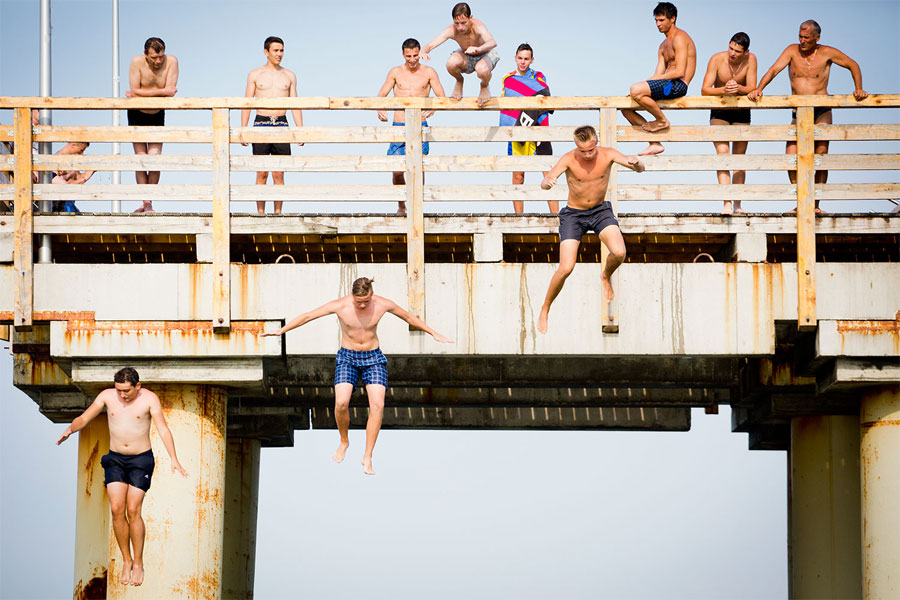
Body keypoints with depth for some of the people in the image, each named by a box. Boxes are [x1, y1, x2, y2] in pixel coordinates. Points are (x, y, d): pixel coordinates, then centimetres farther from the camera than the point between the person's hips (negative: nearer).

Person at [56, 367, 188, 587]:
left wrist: (174, 459, -31)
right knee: (117, 509, -9)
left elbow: (163, 430, -19)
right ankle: (126, 561, 6)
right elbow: (84, 418, -2)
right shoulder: (107, 396, -5)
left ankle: (138, 563, 2)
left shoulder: (150, 399, -13)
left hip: (141, 460, -3)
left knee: (133, 510, -11)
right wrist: (69, 430, -25)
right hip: (115, 459, 3)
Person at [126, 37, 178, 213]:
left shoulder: (171, 61, -16)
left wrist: (142, 94, -23)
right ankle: (145, 202, 3)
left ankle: (149, 202, 3)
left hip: (157, 115, 0)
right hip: (137, 115, 0)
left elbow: (171, 91, -23)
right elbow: (135, 91, -24)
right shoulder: (137, 62, -18)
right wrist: (161, 91, -23)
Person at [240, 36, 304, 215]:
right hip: (261, 123, -1)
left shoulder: (289, 76, 11)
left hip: (281, 124, 1)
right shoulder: (255, 75, 5)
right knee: (262, 173, -3)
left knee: (279, 174, 1)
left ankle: (278, 212, 4)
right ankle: (260, 212, 2)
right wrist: (243, 130, -6)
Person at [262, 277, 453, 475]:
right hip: (347, 357, -1)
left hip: (373, 358, 1)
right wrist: (281, 331, -5)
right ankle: (344, 442, 8)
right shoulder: (340, 306, -17)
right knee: (341, 403, -22)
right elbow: (307, 316, -6)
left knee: (377, 405, -18)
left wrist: (435, 334, 12)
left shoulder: (383, 305, -12)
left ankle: (367, 457, -10)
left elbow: (409, 317, 5)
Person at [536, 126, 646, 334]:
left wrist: (636, 163, -49)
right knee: (566, 268, -14)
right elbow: (544, 184, -30)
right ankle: (545, 309, 9)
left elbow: (640, 169, -23)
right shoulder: (568, 159, -21)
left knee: (619, 253, -24)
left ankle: (606, 276, 13)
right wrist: (548, 181, -56)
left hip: (600, 210, 2)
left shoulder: (608, 154, -16)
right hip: (573, 215, -2)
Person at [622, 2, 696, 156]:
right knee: (626, 108, 3)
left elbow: (680, 71, -16)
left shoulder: (679, 38, -7)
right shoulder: (664, 45, 23)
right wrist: (639, 90, 2)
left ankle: (662, 120, -9)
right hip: (667, 86, 10)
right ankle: (655, 143, 0)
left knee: (636, 90, -29)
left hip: (677, 85, -10)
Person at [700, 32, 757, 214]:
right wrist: (724, 90, -39)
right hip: (719, 111, -2)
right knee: (722, 153, -17)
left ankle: (737, 205, 12)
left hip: (742, 112, 2)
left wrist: (738, 88, -39)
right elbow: (705, 90, -20)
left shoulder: (750, 59, -14)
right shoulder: (717, 59, -18)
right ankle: (727, 204, -25)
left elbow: (752, 88, -18)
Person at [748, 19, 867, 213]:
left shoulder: (827, 53, -1)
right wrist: (758, 89, -21)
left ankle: (815, 205, -2)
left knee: (821, 156, -9)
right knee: (791, 157, -12)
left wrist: (859, 89, -2)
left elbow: (852, 65, 10)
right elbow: (773, 70, -6)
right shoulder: (792, 51, 2)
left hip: (821, 112, -1)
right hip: (798, 114, 1)